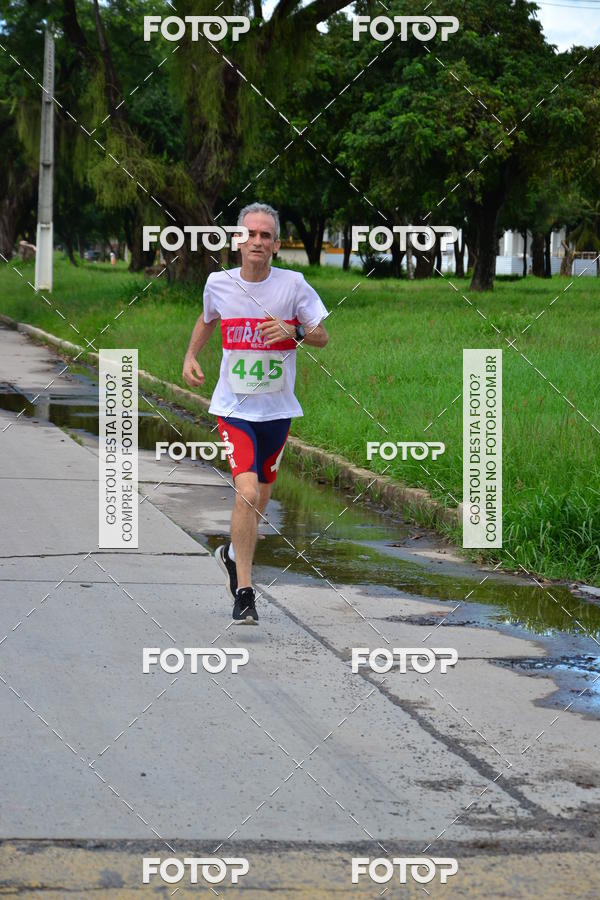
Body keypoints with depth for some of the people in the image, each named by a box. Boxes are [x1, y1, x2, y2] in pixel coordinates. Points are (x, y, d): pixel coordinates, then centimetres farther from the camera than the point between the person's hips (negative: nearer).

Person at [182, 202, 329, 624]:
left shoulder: (293, 284, -7)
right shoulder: (218, 284, -3)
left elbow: (322, 336, -1)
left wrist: (292, 332, -20)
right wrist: (191, 356, 7)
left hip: (277, 408, 2)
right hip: (234, 406, -2)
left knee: (260, 497, 14)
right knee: (246, 491, -19)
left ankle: (234, 554, 45)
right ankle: (244, 592, -12)